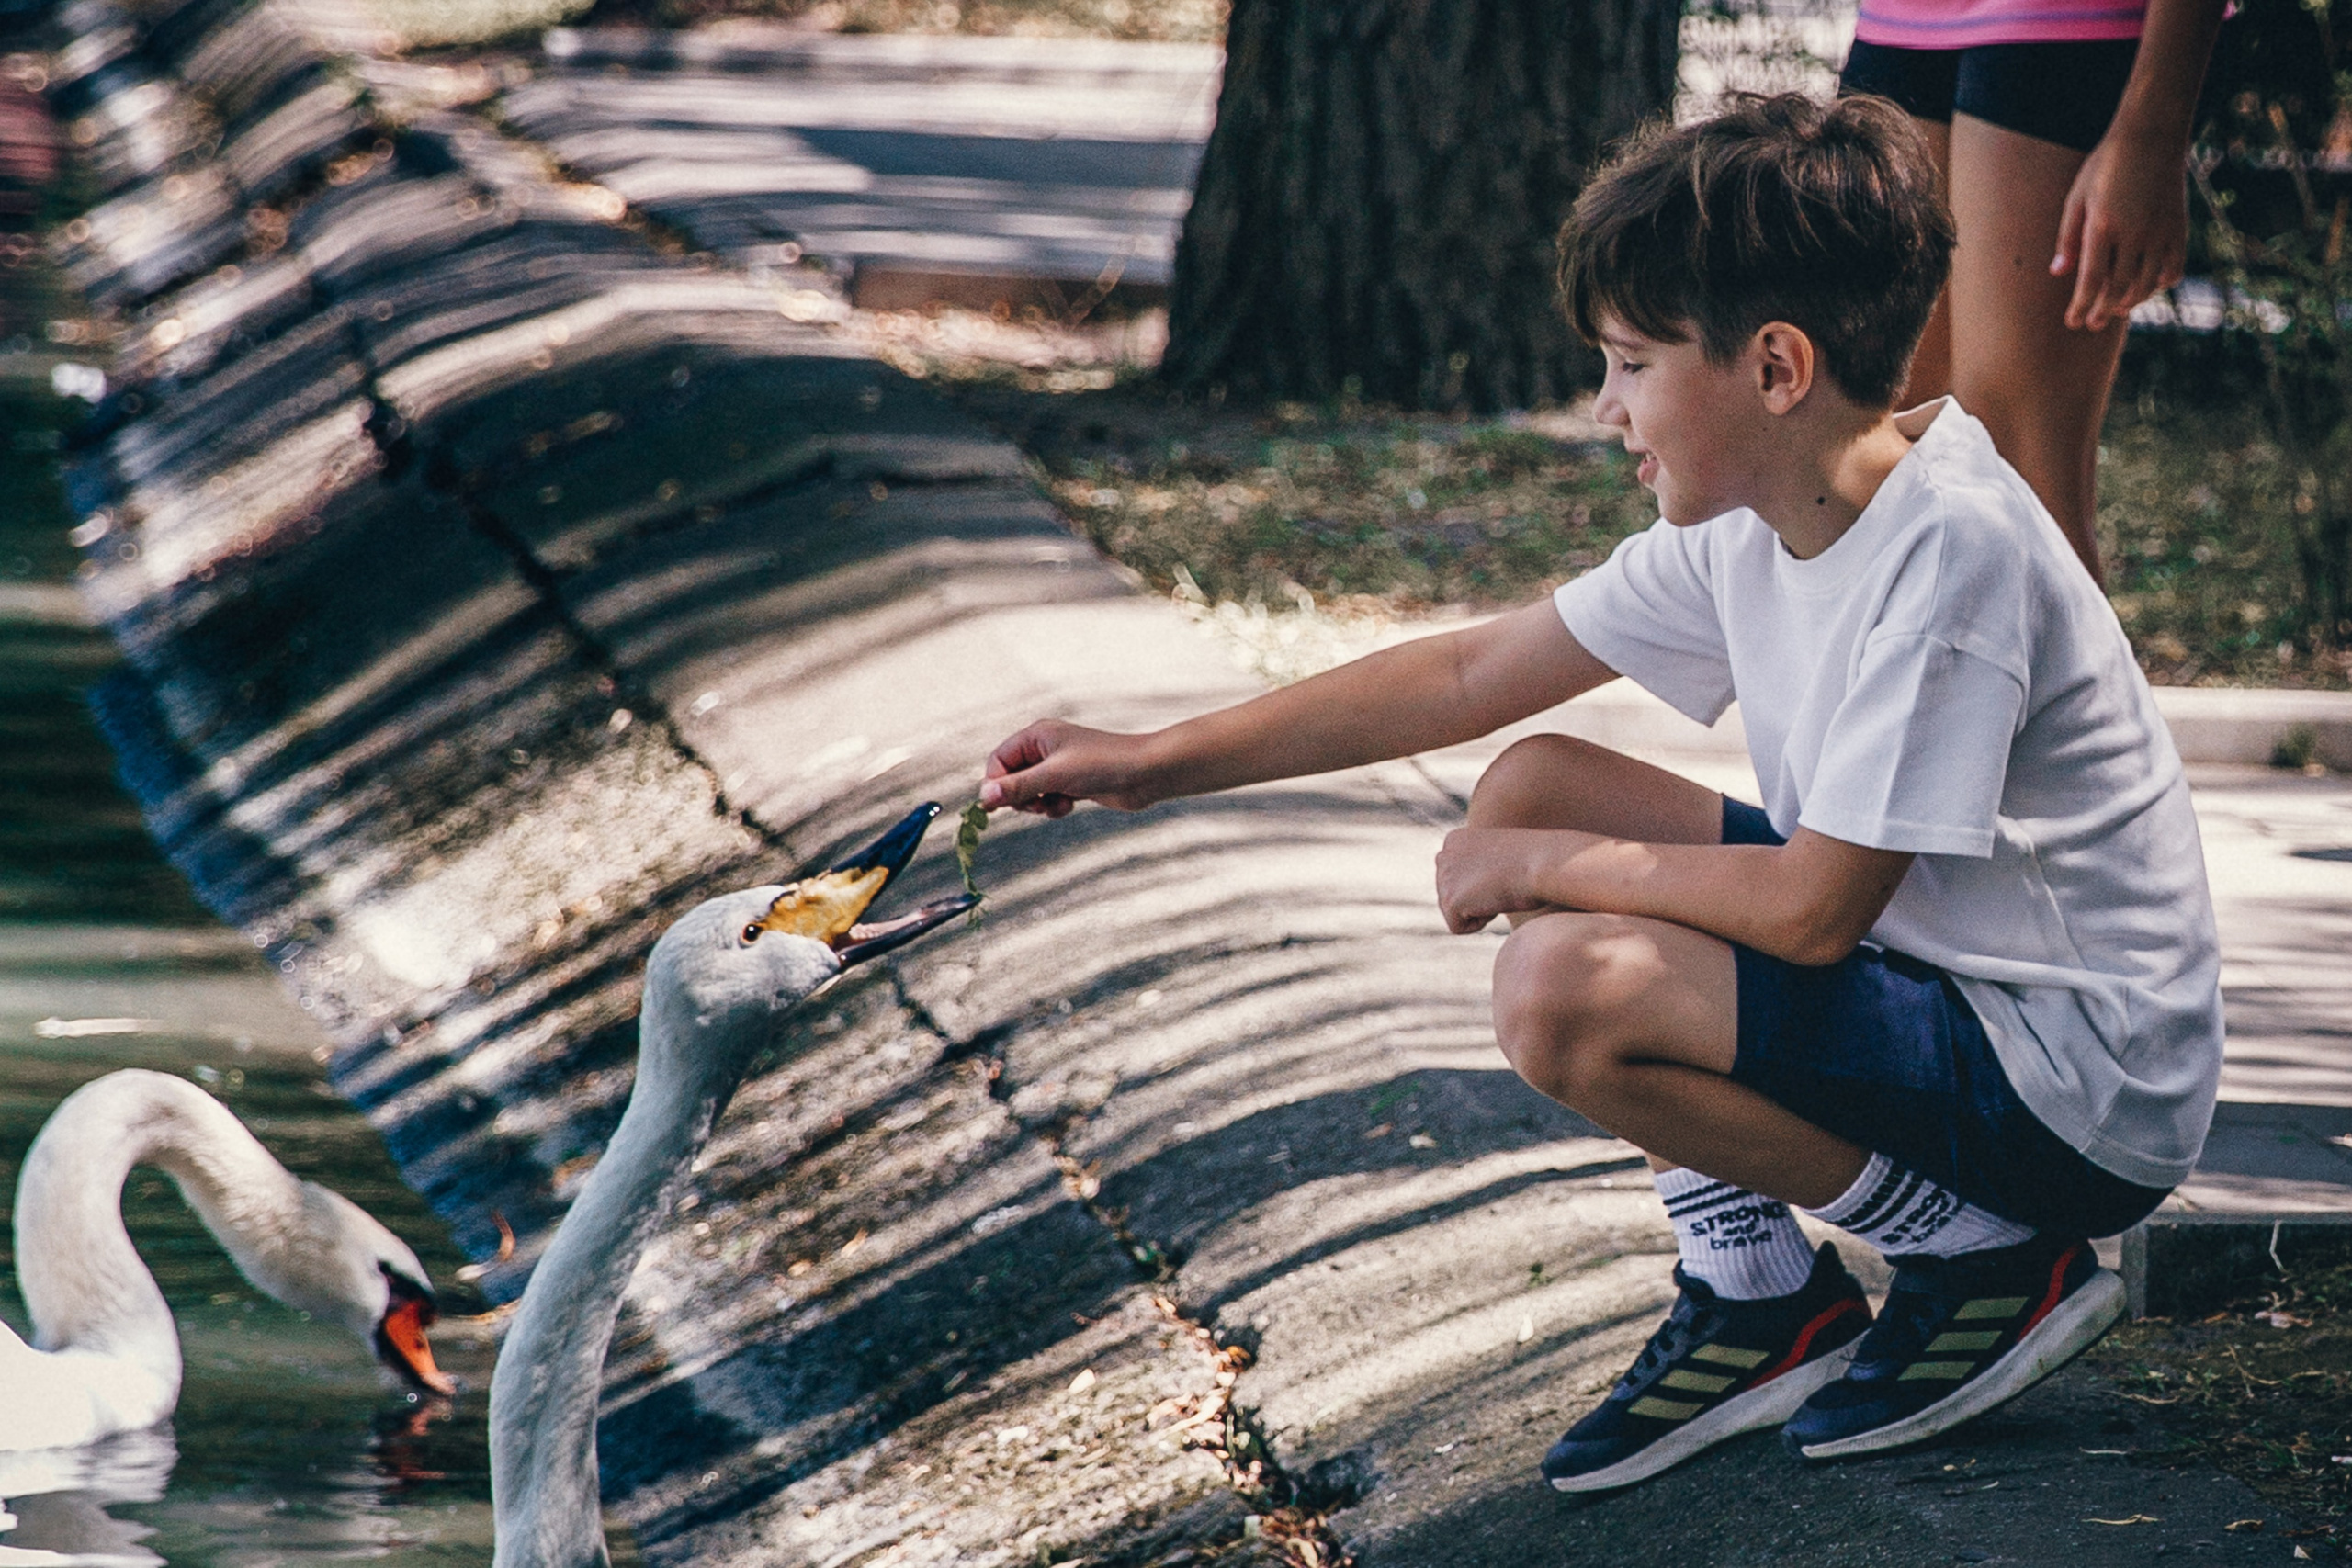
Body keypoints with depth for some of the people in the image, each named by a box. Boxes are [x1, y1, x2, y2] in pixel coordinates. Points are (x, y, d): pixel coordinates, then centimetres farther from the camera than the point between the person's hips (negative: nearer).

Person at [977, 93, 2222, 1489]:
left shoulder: (1951, 551, -26)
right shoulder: (1751, 523, 1)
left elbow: (1814, 906, -26)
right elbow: (1475, 675, 9)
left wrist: (1534, 866, -13)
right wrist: (1152, 765, 8)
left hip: (2082, 1095, -9)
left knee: (1568, 994, -24)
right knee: (1534, 791, 6)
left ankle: (1991, 1261, -5)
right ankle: (1760, 1297, 7)